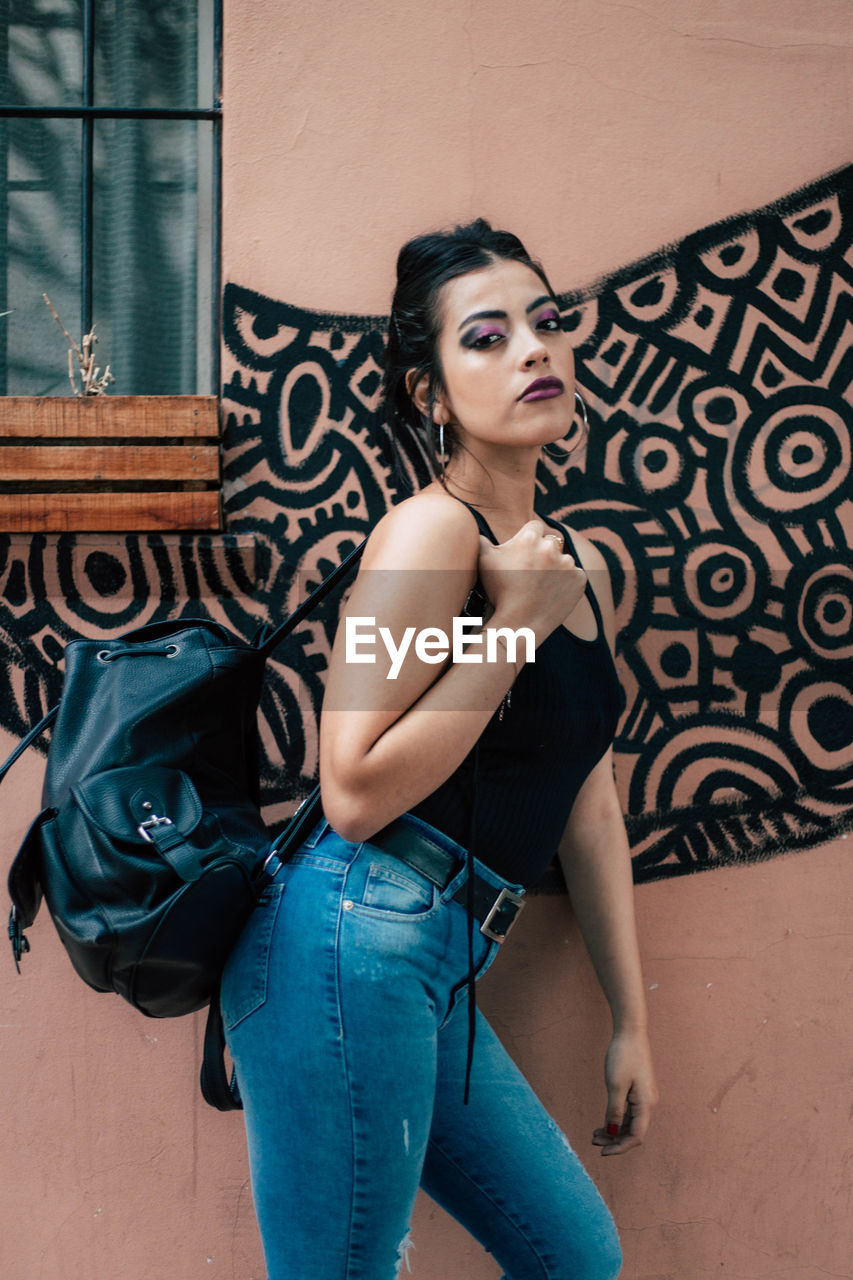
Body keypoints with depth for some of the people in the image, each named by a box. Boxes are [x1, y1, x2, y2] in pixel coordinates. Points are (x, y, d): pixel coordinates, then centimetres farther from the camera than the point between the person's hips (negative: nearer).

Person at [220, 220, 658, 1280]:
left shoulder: (581, 564, 15)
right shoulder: (432, 528, -11)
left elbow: (589, 802, 19)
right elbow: (355, 795, -18)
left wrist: (631, 1021, 21)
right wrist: (515, 620, -16)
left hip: (438, 972, 9)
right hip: (354, 943, -8)